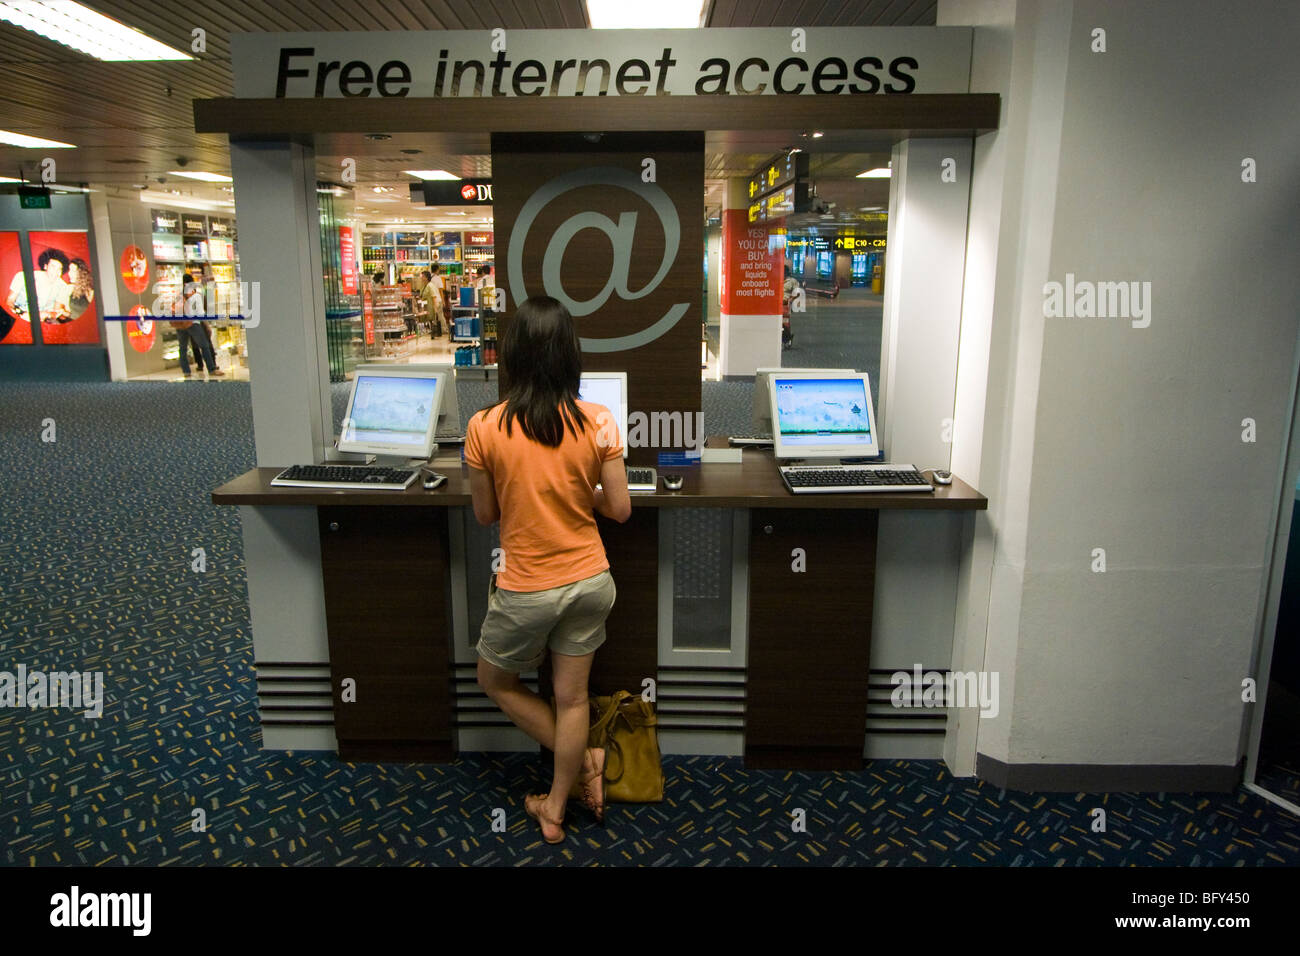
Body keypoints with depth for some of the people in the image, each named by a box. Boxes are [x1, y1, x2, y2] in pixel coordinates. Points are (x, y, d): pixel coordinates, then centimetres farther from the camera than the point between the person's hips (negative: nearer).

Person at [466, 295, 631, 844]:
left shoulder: (484, 428, -14)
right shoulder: (598, 422, -11)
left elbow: (485, 514, -3)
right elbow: (619, 509, -5)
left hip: (526, 590, -2)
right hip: (589, 581, 3)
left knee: (495, 682, 26)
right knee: (571, 698, 17)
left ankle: (583, 762, 33)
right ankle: (554, 810, 33)